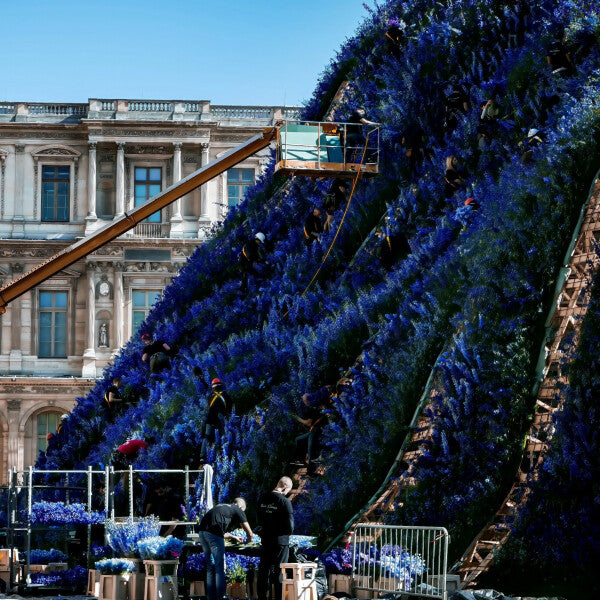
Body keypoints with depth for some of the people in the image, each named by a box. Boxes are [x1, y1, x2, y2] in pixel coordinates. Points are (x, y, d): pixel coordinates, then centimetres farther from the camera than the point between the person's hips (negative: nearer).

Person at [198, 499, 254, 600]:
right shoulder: (238, 510, 11)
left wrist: (234, 537, 52)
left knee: (210, 568, 15)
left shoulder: (221, 507, 31)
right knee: (220, 568, 0)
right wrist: (249, 540, 34)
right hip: (214, 534, -7)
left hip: (203, 531, 7)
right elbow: (249, 532, 12)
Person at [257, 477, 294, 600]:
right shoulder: (284, 501, -17)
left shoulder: (262, 499, 3)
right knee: (279, 571, 2)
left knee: (264, 568, 13)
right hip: (281, 541, -5)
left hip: (265, 540, 5)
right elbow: (290, 525, -17)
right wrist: (288, 532, 3)